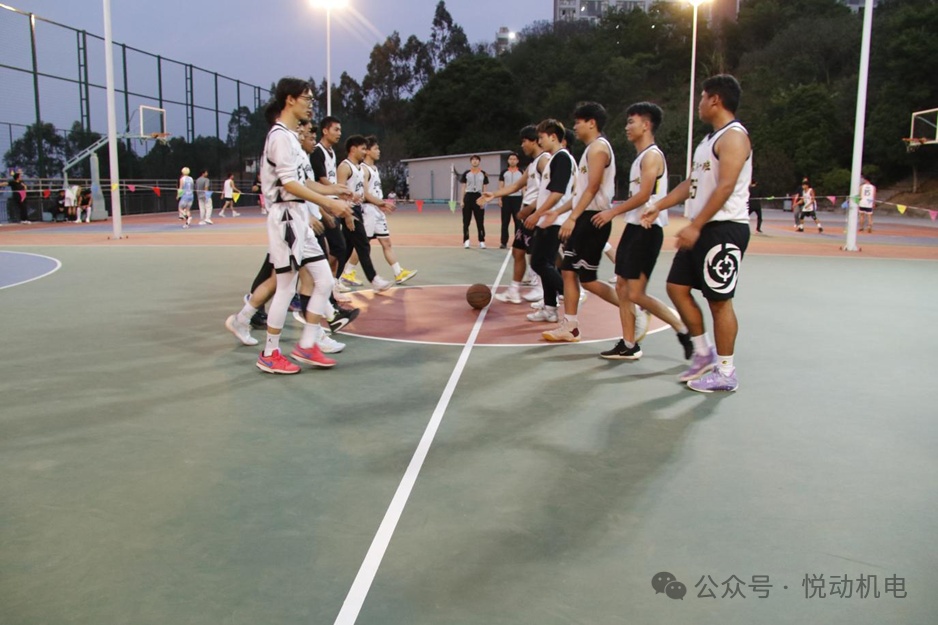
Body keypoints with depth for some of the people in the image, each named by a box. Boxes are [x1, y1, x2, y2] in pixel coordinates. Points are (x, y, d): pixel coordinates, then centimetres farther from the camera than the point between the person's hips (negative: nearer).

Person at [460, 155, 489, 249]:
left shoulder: (483, 174, 6)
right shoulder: (466, 173, 5)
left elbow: (484, 189, 7)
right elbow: (463, 187, 5)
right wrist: (462, 200, -2)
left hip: (478, 197, 0)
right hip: (468, 196, 0)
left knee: (480, 221, -1)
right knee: (466, 221, 2)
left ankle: (481, 241, 3)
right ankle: (466, 241, 8)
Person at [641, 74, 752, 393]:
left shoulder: (733, 135, -12)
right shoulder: (712, 138, 19)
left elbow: (725, 186, -22)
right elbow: (692, 183, 24)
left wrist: (695, 226, -25)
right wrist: (659, 206, 19)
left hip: (724, 229, -10)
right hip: (702, 229, 10)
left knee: (719, 300, -4)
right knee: (677, 286, 10)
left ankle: (726, 372, 8)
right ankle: (703, 353, 22)